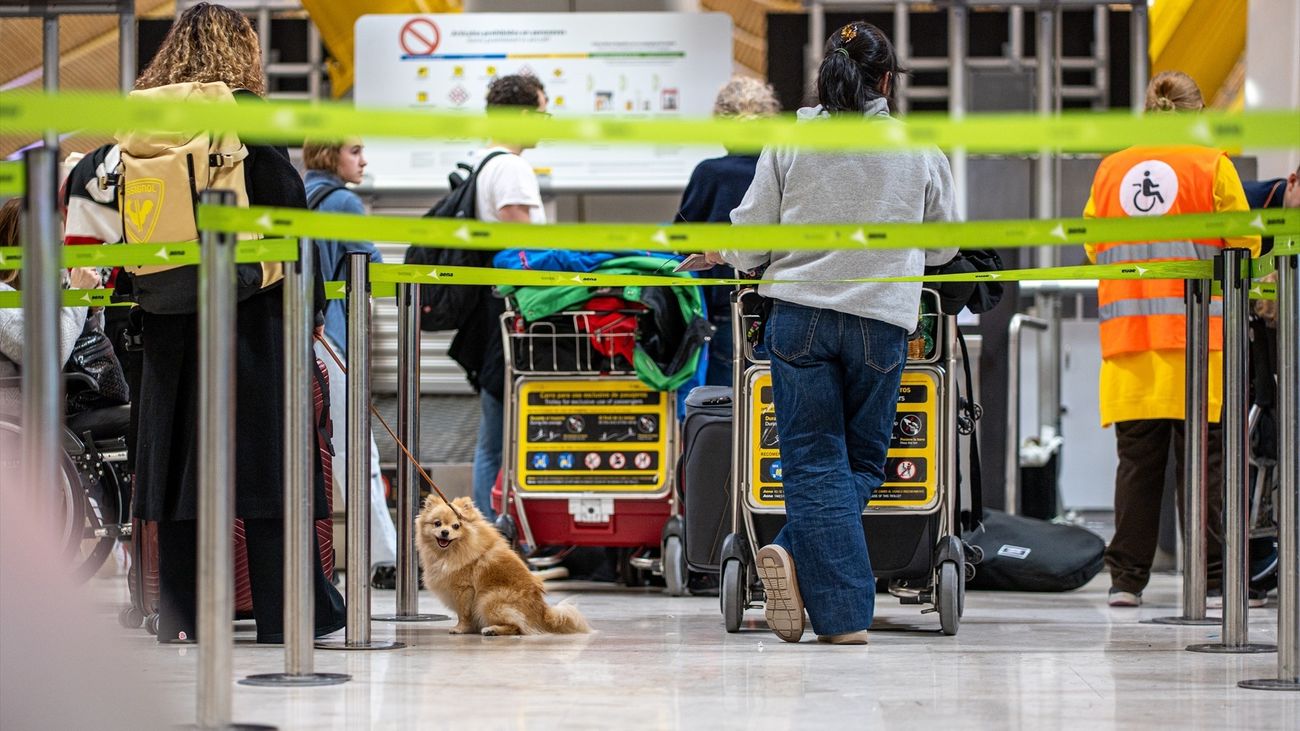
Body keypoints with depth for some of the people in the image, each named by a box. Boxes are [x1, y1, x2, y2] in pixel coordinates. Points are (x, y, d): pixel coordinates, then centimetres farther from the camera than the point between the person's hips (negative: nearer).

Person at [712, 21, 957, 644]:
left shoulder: (789, 143, -1)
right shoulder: (921, 151, 3)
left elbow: (749, 241, 0)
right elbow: (941, 248, 15)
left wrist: (723, 255, 24)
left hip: (800, 315, 0)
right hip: (882, 320, 0)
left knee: (815, 461, 2)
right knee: (862, 460, 11)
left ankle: (843, 614, -12)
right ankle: (799, 557, -11)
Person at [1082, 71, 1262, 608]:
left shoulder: (1109, 170, 9)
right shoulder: (1211, 165, 0)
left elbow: (1093, 248, 16)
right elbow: (1245, 246, 0)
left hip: (1127, 337, 3)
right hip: (1198, 336, -3)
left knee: (1138, 460, 6)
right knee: (1205, 459, 1)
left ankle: (1126, 578, 4)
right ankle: (1213, 575, -1)